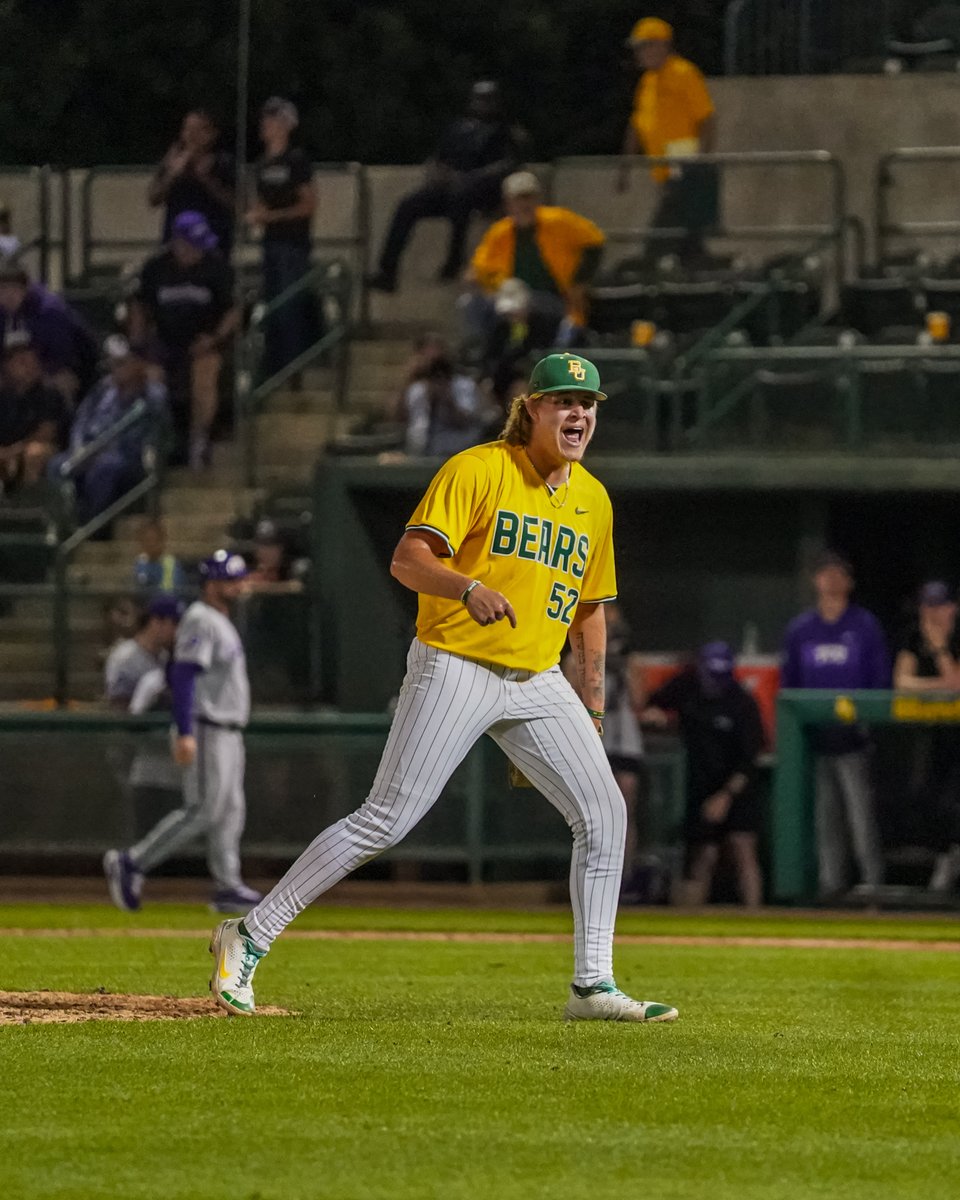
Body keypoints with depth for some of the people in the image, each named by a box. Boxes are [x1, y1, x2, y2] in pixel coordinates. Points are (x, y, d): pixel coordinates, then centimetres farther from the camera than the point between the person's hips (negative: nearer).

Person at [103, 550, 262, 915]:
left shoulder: (222, 622, 18)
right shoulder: (201, 621, -14)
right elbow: (183, 675, -22)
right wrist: (185, 734, -29)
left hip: (228, 733, 10)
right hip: (206, 730, -10)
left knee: (229, 811, 7)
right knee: (203, 810, -11)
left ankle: (228, 887, 7)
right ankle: (131, 863, -6)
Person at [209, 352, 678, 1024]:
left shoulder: (594, 501, 12)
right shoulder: (478, 471, -9)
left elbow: (590, 610, 22)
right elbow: (408, 559, -18)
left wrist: (594, 709, 17)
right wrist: (469, 589, -37)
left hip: (538, 683, 6)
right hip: (455, 667, -6)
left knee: (604, 813, -5)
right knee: (386, 821, -10)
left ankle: (593, 987, 1)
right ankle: (251, 938, -1)